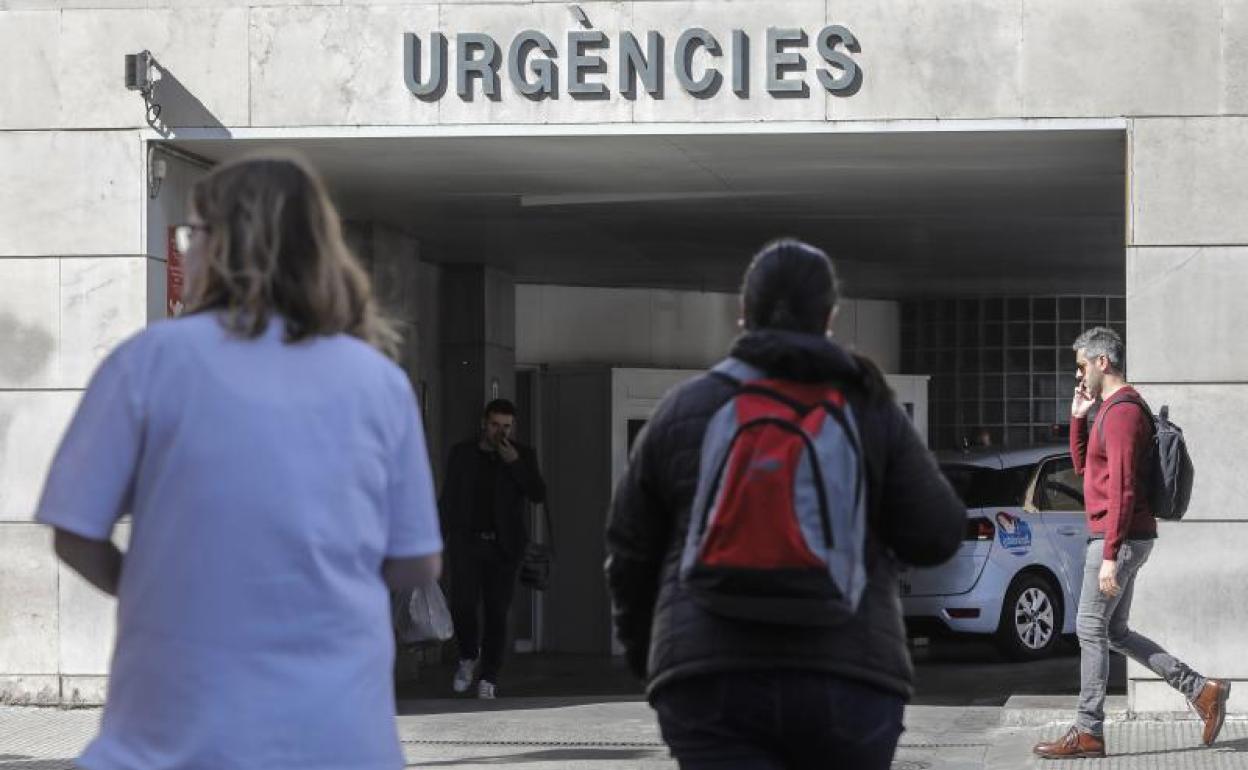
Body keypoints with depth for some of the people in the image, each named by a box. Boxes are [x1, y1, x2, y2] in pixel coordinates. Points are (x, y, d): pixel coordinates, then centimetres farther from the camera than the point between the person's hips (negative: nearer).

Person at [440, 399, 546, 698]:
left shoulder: (523, 456, 5)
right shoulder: (461, 453, 8)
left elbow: (539, 494, -7)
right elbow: (448, 499, 11)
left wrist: (514, 462, -15)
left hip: (504, 546, 0)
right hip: (467, 540, 0)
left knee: (497, 612, -1)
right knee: (463, 604, -14)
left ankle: (489, 678, 7)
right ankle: (468, 657, 13)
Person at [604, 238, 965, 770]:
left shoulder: (683, 411, 7)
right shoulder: (869, 412, 5)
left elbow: (630, 551, 12)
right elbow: (936, 536, 3)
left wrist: (643, 647, 29)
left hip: (712, 678, 0)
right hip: (846, 676, 0)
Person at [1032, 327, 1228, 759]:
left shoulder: (1122, 411, -16)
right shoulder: (1113, 409, 17)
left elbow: (1122, 489, -22)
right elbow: (1084, 467, 27)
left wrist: (1109, 555, -24)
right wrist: (1077, 416, 13)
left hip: (1120, 539, -10)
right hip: (1123, 540, 10)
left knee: (1091, 629, -5)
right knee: (1114, 633, 12)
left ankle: (1088, 732, -1)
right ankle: (1201, 691, 11)